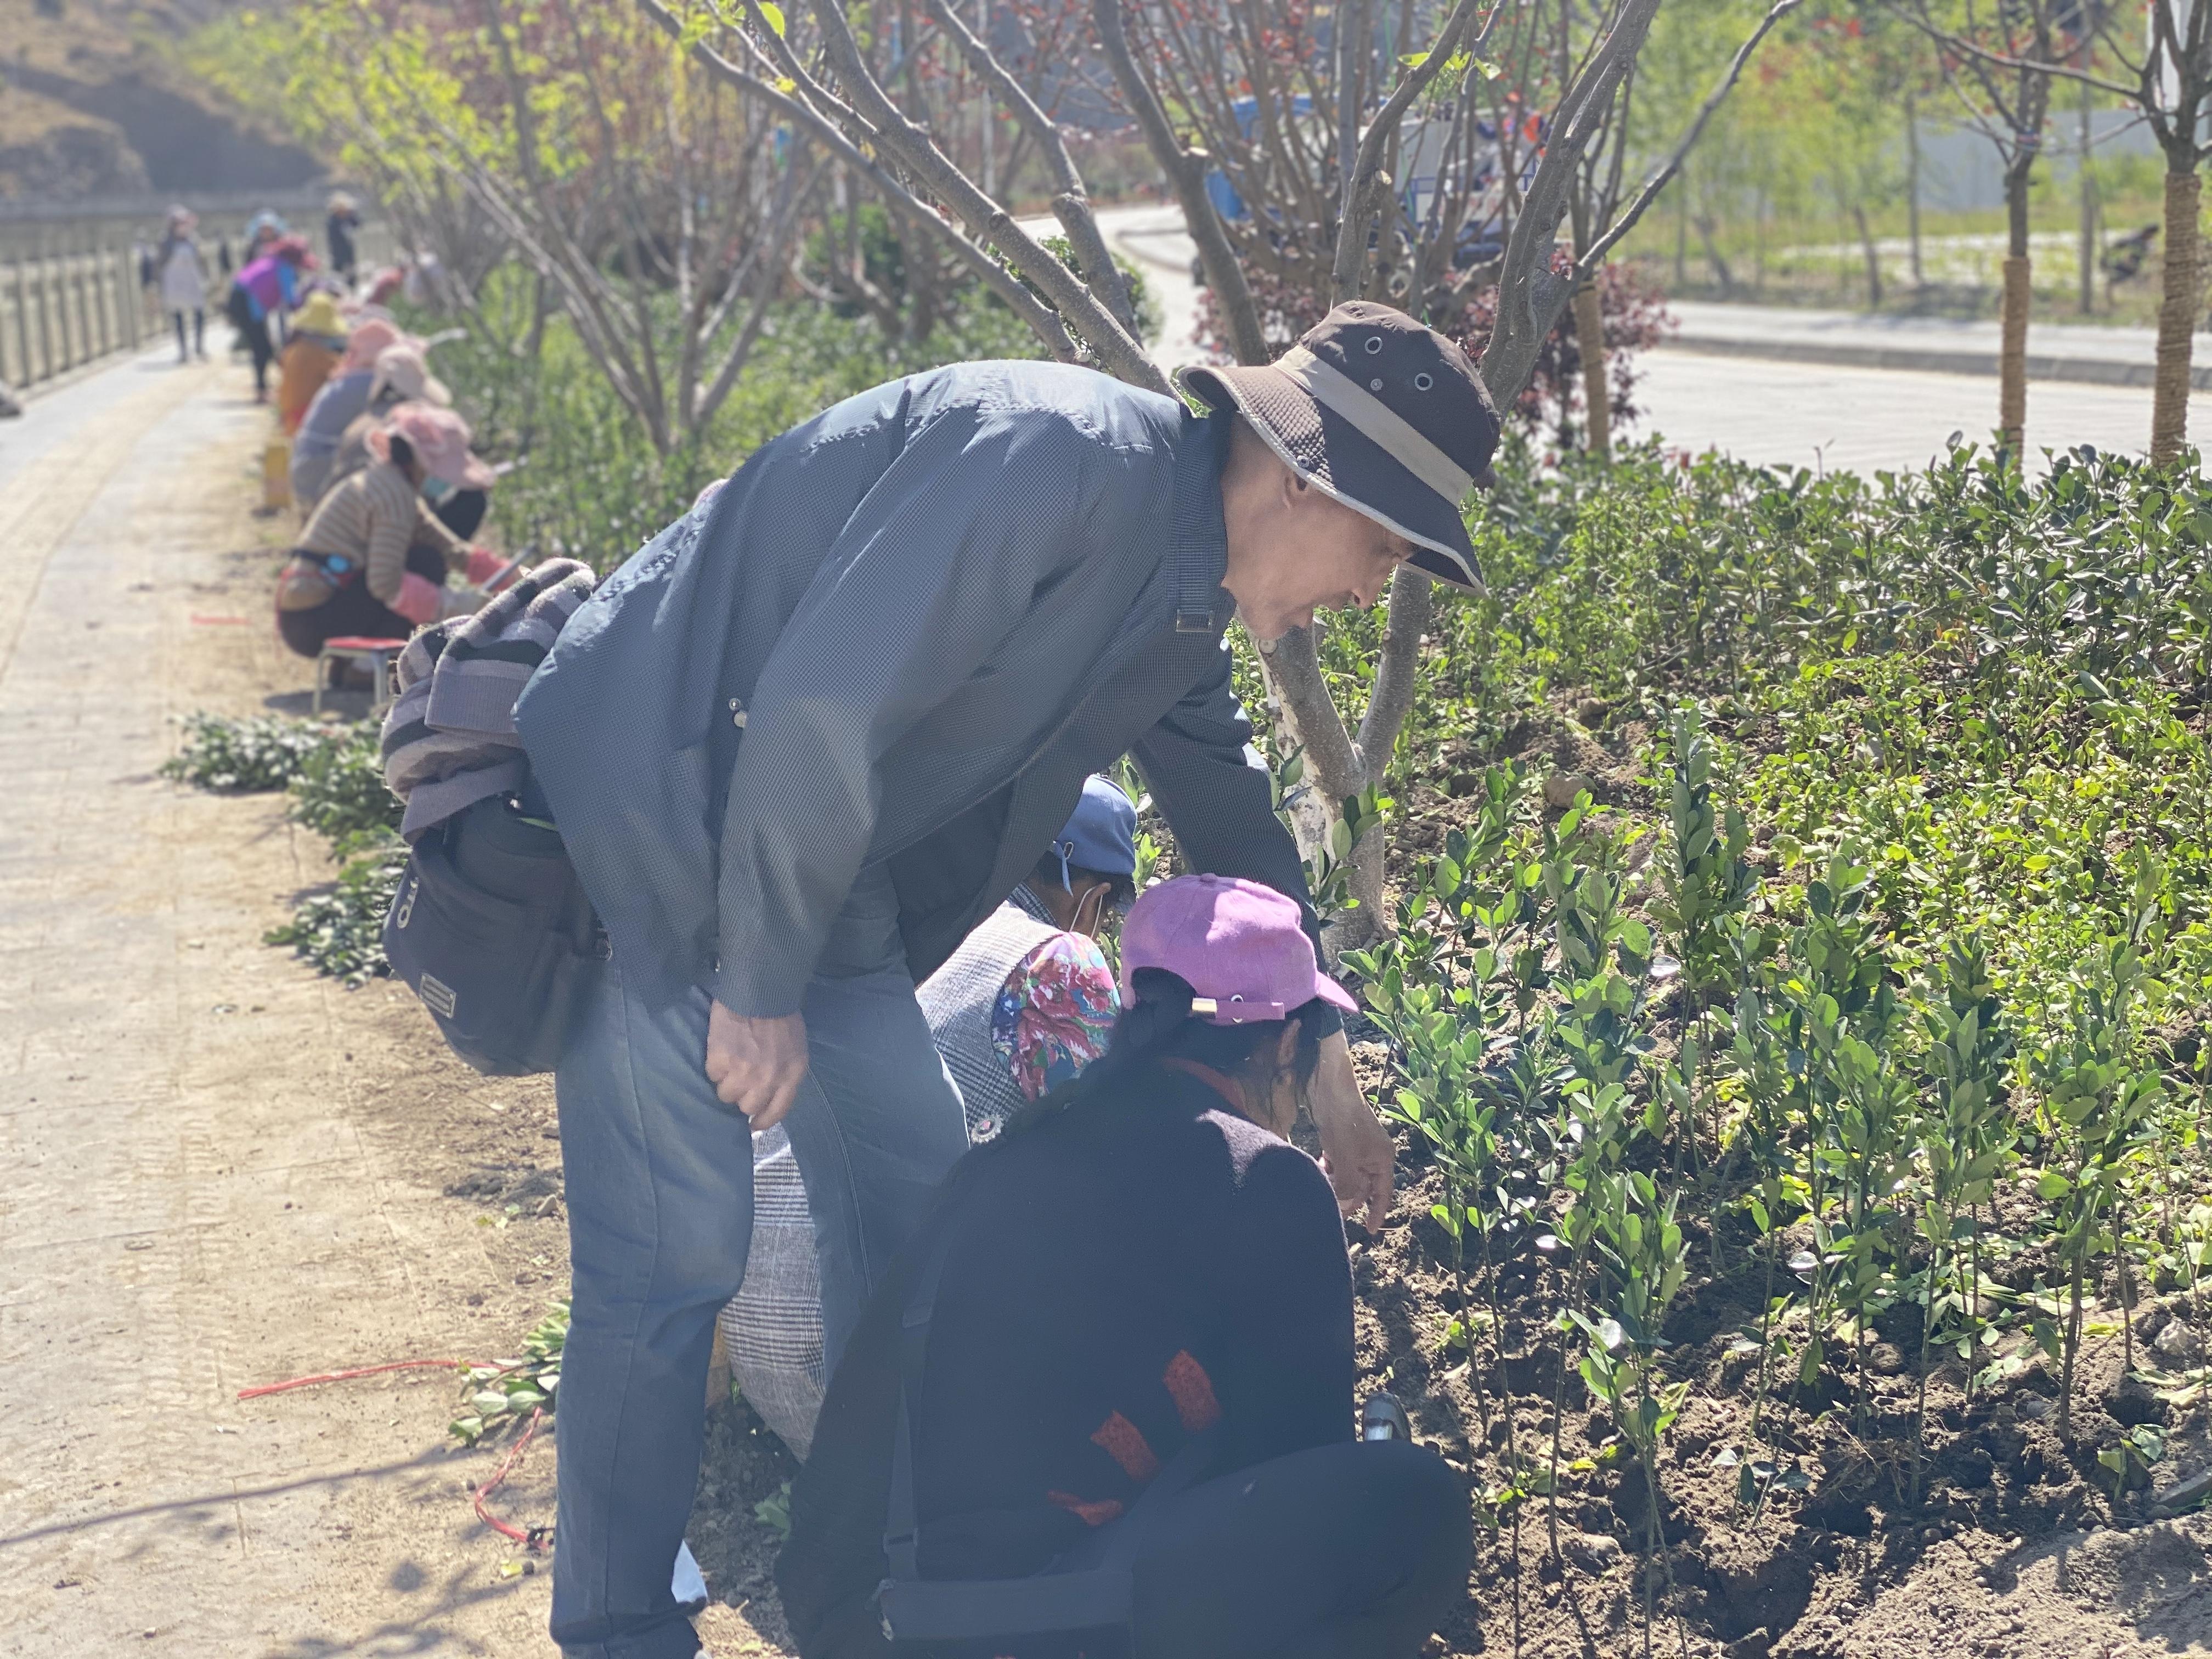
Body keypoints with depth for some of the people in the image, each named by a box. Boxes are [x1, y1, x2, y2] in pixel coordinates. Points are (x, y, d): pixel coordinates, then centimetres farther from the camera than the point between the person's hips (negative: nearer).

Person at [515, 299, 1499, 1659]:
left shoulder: (1183, 601, 6)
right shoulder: (1060, 459, -26)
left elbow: (1236, 823, 22)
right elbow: (820, 710, -29)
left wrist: (1325, 1052, 27)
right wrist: (760, 985, -20)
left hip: (820, 862, 9)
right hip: (653, 821, -9)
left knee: (919, 1199, 11)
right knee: (677, 1247, -6)